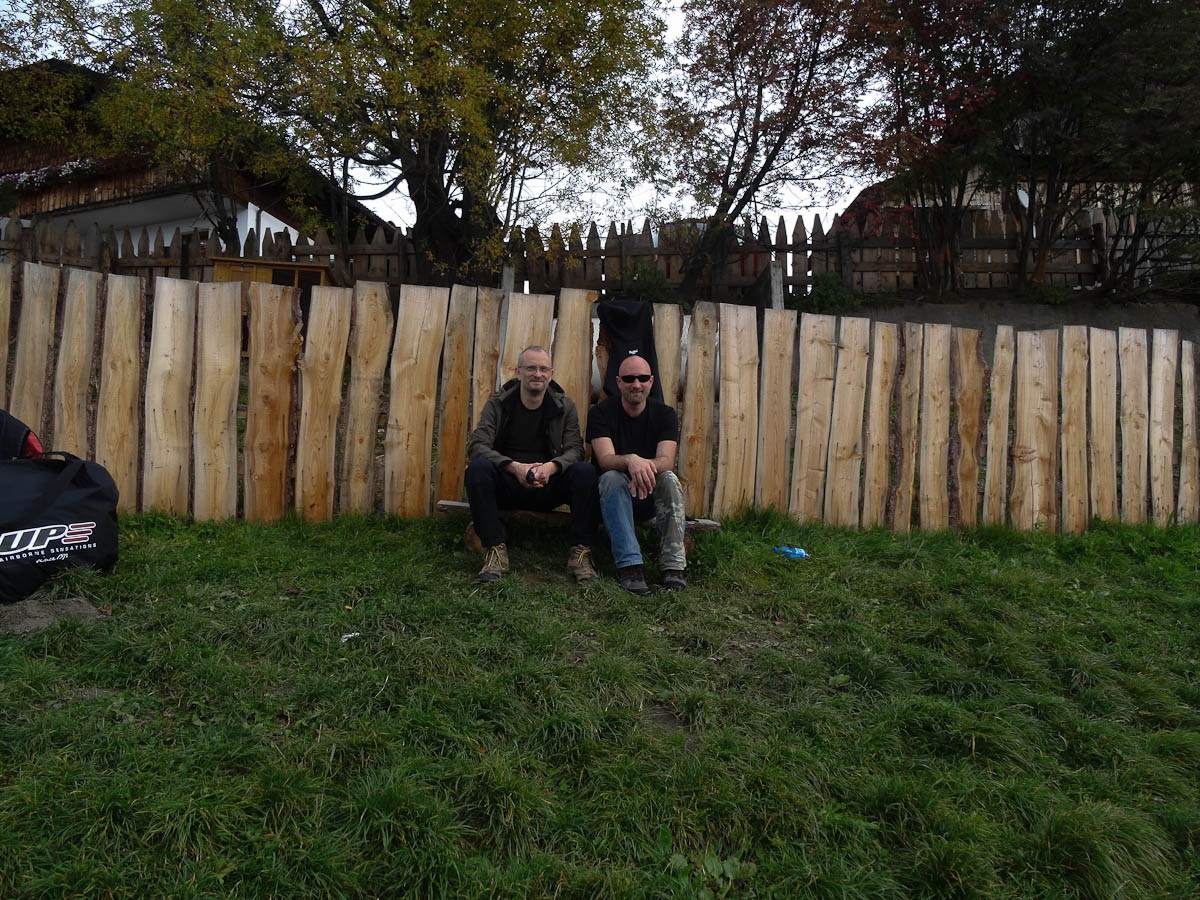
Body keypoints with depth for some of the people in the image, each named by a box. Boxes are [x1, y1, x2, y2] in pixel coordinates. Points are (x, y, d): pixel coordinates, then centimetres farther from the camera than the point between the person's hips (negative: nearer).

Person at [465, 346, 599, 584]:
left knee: (586, 472, -26)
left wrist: (551, 467, -29)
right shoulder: (498, 403, 0)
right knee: (477, 467, -31)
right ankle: (495, 551, -26)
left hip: (548, 488, 1)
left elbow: (575, 448, -5)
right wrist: (515, 467, -28)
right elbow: (476, 444, -12)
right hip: (507, 487, 0)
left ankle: (580, 553, -21)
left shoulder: (564, 406, 4)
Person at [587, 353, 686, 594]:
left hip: (651, 496, 2)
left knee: (669, 479, -29)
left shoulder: (665, 414, -3)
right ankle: (629, 565, -41)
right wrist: (631, 461, -46)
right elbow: (605, 459, -23)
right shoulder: (601, 412, -8)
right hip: (615, 493, -1)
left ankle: (674, 565, -31)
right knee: (612, 478, -33)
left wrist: (645, 466, -44)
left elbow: (666, 461, -20)